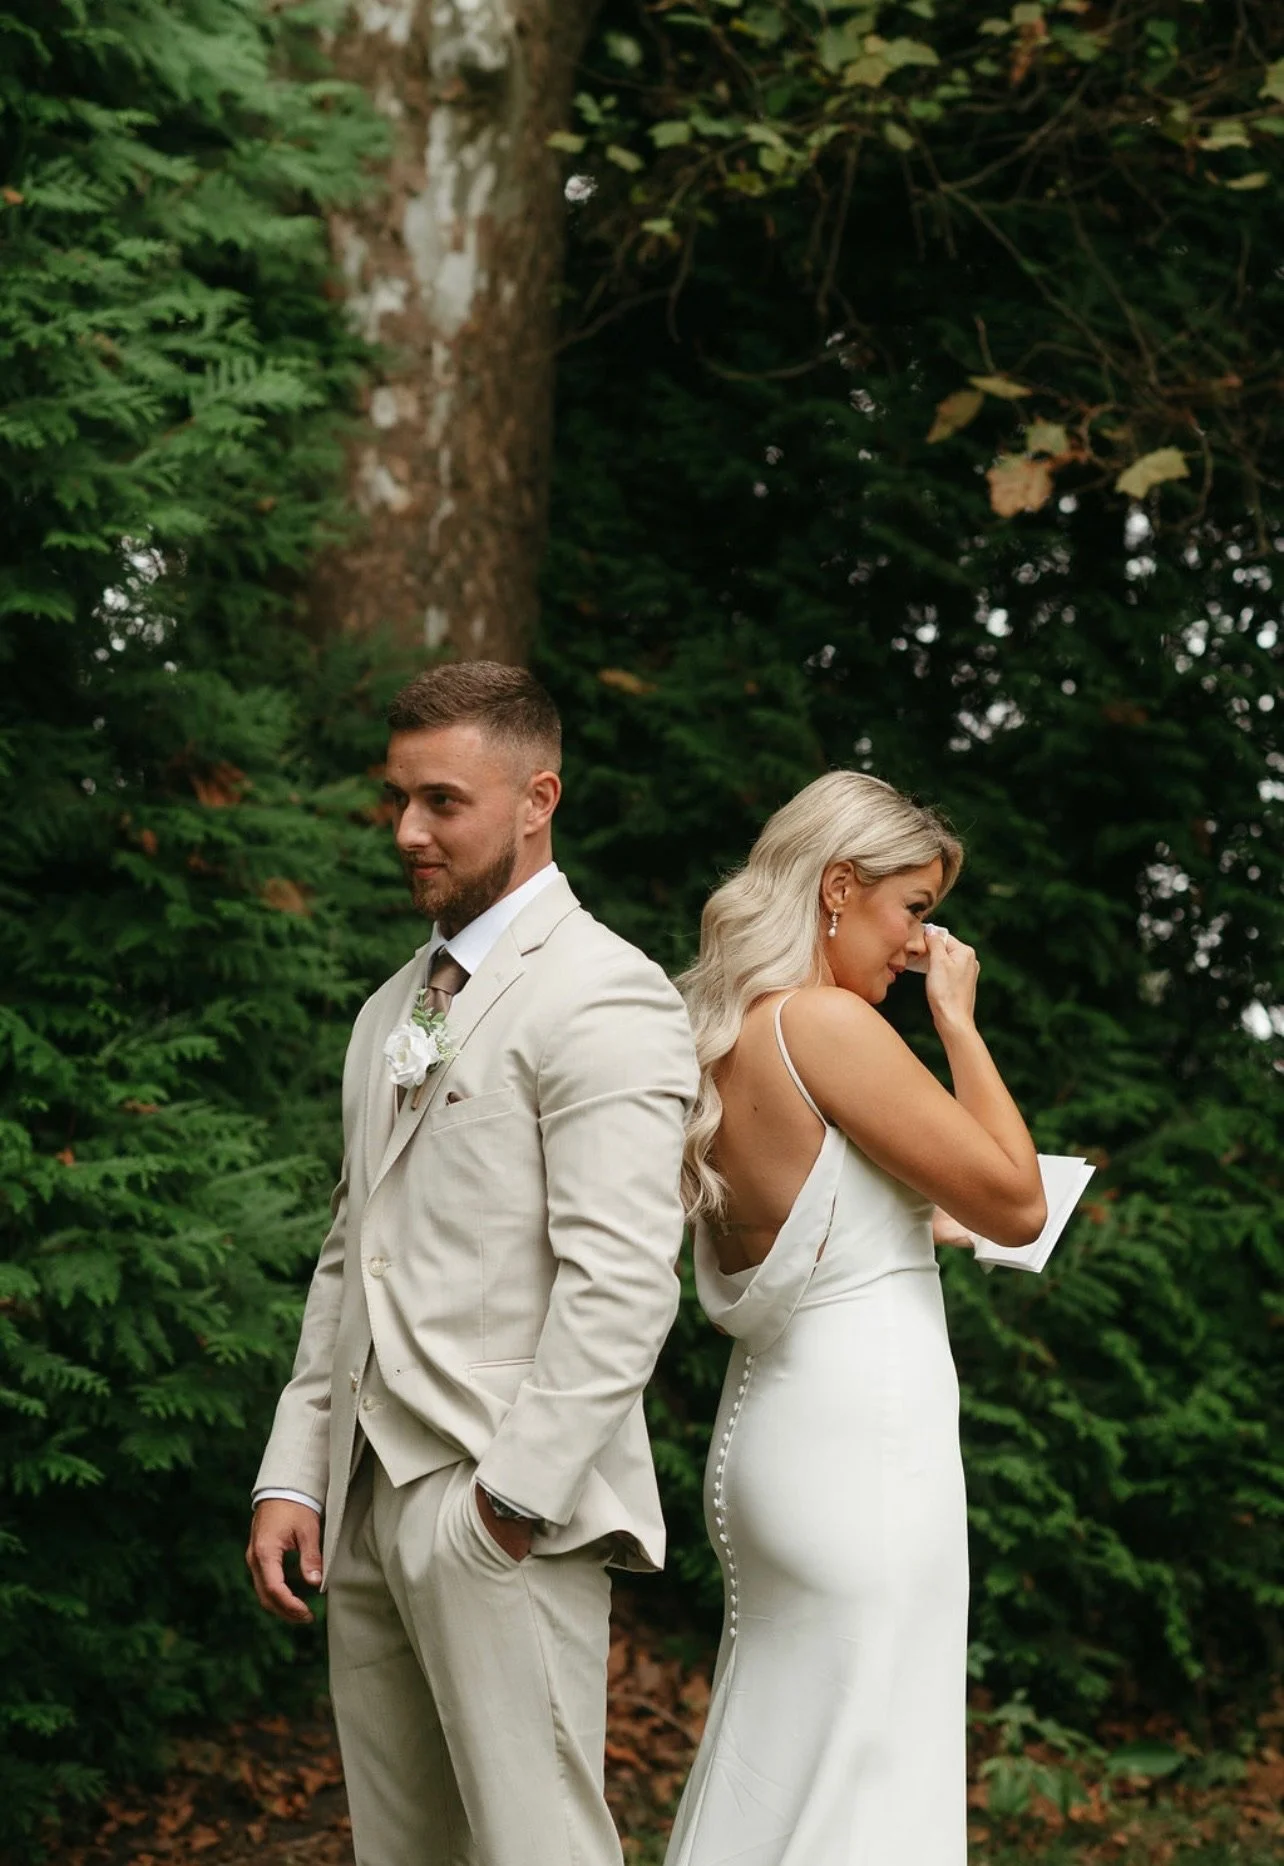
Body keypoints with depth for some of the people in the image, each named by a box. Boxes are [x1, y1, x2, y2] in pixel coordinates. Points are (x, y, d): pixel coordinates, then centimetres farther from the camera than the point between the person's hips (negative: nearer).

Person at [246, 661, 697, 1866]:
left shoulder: (601, 998, -8)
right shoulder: (390, 1011, 20)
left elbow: (622, 1286, -16)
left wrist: (511, 1497, -18)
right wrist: (294, 1476, 12)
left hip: (503, 1511, -8)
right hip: (366, 1504, 8)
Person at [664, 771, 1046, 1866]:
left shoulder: (728, 1036, 12)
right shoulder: (828, 1023, -15)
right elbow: (1017, 1203, -12)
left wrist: (922, 1227, 23)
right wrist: (958, 1021, -5)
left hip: (771, 1430, 10)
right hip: (864, 1439, -10)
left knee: (767, 1775, 15)